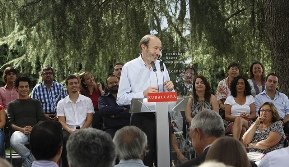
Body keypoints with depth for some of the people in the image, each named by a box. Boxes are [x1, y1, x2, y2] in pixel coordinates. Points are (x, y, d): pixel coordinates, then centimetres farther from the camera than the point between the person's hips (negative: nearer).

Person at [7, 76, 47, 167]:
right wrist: (21, 129, -10)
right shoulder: (12, 105, 21)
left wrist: (33, 129, -10)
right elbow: (10, 123, 10)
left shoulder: (36, 103, 21)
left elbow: (42, 120, 11)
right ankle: (32, 159, -17)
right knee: (14, 142, -39)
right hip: (19, 131, 0)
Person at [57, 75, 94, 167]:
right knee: (64, 138, -33)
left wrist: (81, 130, -12)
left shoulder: (87, 100, 12)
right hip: (69, 130, 1)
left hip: (84, 129, -1)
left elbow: (89, 119, 5)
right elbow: (61, 121, 6)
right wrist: (70, 130, -14)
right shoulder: (61, 103, 14)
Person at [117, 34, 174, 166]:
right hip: (141, 119, -4)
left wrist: (170, 89, -2)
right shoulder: (129, 67, -3)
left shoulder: (161, 66, 12)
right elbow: (121, 99, -9)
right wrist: (143, 94, -20)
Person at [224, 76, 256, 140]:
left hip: (247, 124, 1)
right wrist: (239, 117, -14)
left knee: (239, 120, -39)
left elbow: (254, 115, 12)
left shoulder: (250, 98, 20)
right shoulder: (230, 98, 15)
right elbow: (227, 116, 5)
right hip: (233, 124, -1)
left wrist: (247, 117, -13)